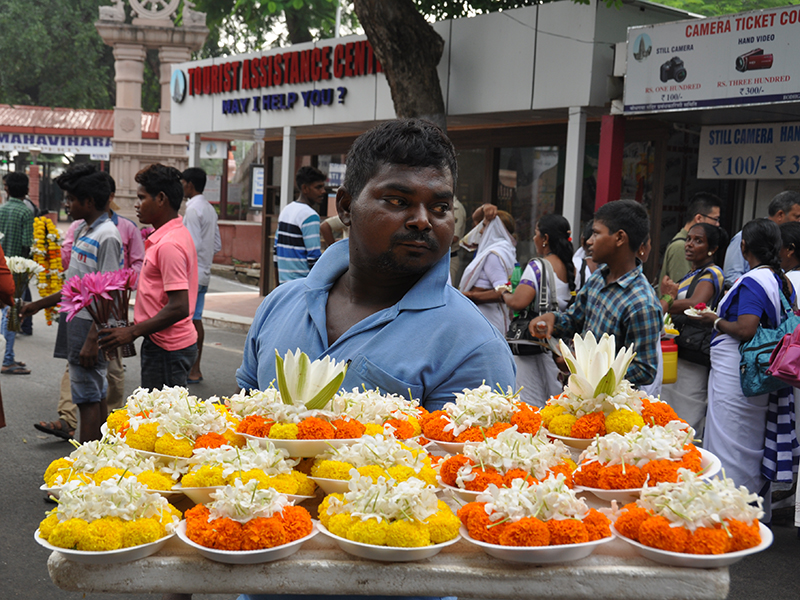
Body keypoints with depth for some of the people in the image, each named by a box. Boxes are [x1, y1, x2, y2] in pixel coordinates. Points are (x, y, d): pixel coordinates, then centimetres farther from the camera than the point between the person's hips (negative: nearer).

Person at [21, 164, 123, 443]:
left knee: (88, 398, -5)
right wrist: (38, 305, 26)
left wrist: (92, 340, -22)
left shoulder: (107, 236, -15)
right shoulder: (83, 232, 14)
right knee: (95, 396, 13)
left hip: (92, 326, -9)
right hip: (76, 320, 9)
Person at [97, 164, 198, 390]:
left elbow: (179, 308, -25)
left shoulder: (170, 244, -20)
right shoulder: (171, 235, 13)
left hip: (166, 349, -10)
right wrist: (135, 326, 18)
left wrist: (133, 332, -20)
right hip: (162, 344, 10)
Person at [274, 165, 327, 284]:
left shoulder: (286, 211, 15)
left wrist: (278, 281, 23)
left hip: (284, 283, 9)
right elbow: (314, 256, -17)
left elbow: (276, 248, 18)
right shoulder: (310, 216, -13)